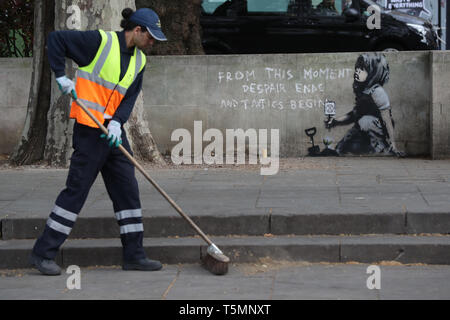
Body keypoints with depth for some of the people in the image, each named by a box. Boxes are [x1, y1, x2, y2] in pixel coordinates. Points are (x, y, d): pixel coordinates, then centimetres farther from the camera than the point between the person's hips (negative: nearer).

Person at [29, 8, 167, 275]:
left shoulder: (139, 61, 11)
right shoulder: (100, 42, -10)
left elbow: (129, 98, 7)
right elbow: (56, 39, -8)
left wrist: (117, 122, -11)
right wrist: (61, 76, -11)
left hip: (114, 132, 8)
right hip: (89, 130, -8)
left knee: (127, 190, 6)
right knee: (77, 190, -6)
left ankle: (134, 255, 14)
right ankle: (43, 254, 1)